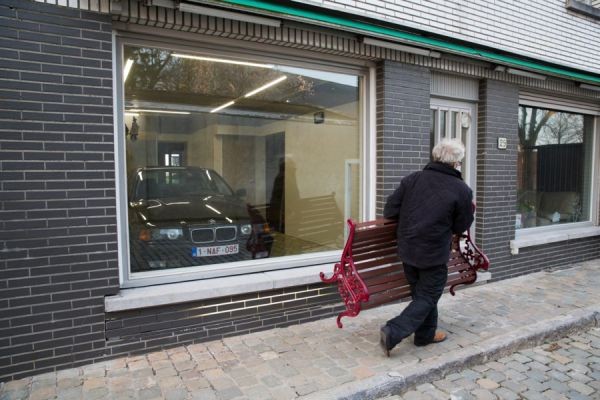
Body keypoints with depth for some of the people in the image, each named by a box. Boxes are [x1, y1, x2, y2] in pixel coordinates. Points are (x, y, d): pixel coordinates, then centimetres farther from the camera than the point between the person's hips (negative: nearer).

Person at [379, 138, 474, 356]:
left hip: (407, 250, 5)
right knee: (427, 297, 9)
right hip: (434, 255, -5)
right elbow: (461, 227, 2)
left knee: (422, 292, 22)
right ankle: (393, 332, -4)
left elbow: (389, 211, -1)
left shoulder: (412, 178, -1)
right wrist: (470, 209, 20)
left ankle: (426, 333, 36)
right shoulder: (462, 190, -8)